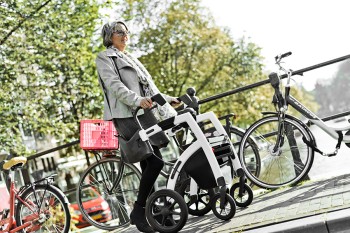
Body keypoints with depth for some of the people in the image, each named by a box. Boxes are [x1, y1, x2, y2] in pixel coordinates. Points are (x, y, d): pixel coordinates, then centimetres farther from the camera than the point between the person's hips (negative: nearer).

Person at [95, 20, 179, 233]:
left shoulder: (130, 58, 30)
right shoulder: (105, 58, 4)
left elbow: (148, 87, 30)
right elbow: (114, 85, -12)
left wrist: (167, 98, 20)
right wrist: (137, 100, -26)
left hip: (146, 113, 8)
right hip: (128, 115, -8)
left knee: (148, 164, 2)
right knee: (155, 161, -19)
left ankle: (143, 212, 7)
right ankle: (139, 211, -12)